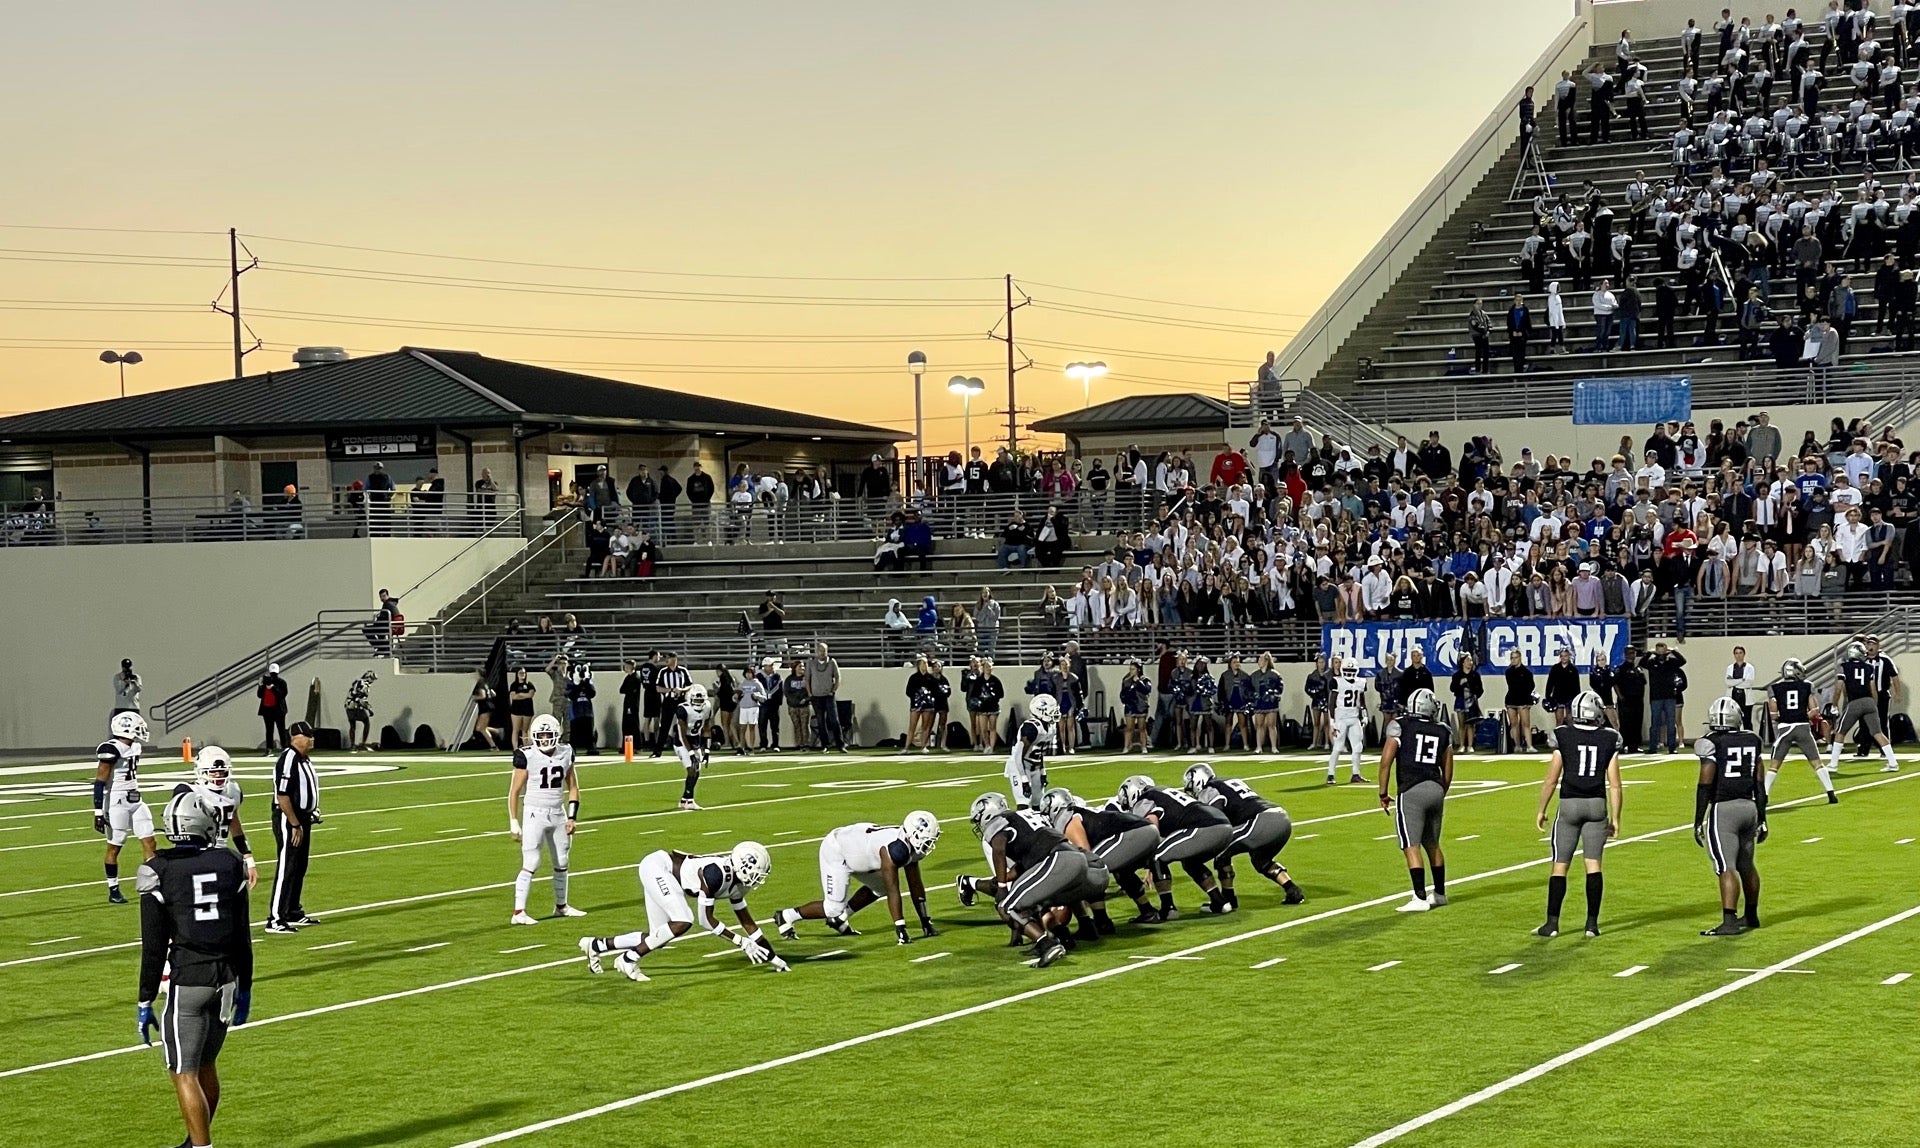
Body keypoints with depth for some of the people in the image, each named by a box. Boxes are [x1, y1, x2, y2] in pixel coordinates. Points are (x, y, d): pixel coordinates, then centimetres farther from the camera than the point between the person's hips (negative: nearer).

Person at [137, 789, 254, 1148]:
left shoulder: (159, 872, -9)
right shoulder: (229, 864, 2)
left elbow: (154, 947, -8)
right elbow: (242, 936, 8)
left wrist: (145, 1003, 0)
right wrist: (244, 989, 18)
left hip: (186, 980, -5)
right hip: (227, 977, 5)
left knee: (185, 1074, 2)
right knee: (206, 1065, 20)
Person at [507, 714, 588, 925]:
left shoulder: (565, 754, 2)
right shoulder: (527, 756, -12)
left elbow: (573, 787, 12)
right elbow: (514, 791, -7)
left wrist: (572, 817, 4)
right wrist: (514, 823, -9)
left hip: (558, 815, 5)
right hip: (535, 814, -5)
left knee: (562, 863, 14)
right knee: (530, 864, -11)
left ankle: (561, 906, 30)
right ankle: (518, 913, -12)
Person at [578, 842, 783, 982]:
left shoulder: (736, 883, -1)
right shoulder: (717, 873, -28)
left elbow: (747, 922, 11)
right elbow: (706, 920, -23)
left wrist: (771, 955, 13)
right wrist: (741, 942, -20)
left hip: (662, 875, 9)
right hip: (657, 867, -9)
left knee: (658, 938, 8)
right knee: (682, 922, -23)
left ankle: (596, 945, 20)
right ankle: (628, 960, -14)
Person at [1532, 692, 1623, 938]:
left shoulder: (1563, 737, -5)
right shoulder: (1609, 740, 0)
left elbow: (1551, 779, -2)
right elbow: (1614, 784, 0)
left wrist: (1541, 810, 9)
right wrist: (1615, 818, 8)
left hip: (1569, 805, -1)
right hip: (1597, 806, 1)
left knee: (1560, 866, 3)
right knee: (1593, 864, 5)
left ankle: (1552, 923, 2)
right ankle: (1592, 923, 4)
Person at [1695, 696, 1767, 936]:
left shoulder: (1712, 744, -9)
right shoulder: (1752, 741, 9)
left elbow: (1705, 786, -11)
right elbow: (1759, 784, 13)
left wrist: (1698, 822, -5)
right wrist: (1761, 819, 20)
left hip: (1723, 808, -6)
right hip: (1749, 806, 6)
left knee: (1726, 867, -10)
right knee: (1746, 865, 21)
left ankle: (1729, 922, -19)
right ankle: (1751, 916, 34)